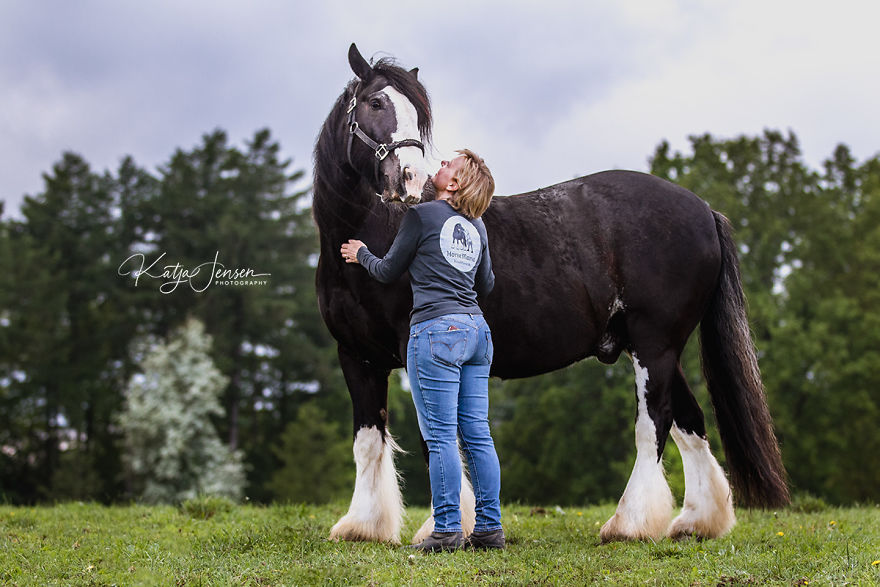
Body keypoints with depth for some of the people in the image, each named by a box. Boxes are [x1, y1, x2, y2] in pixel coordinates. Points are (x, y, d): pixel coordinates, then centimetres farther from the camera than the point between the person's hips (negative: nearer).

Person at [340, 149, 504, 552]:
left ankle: (447, 530, -4)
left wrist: (361, 254, 25)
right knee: (477, 435, 8)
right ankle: (490, 528, 9)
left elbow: (388, 272, 6)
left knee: (440, 437, -4)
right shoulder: (477, 227, 14)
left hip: (436, 328, -7)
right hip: (476, 329, 7)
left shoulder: (422, 215, -4)